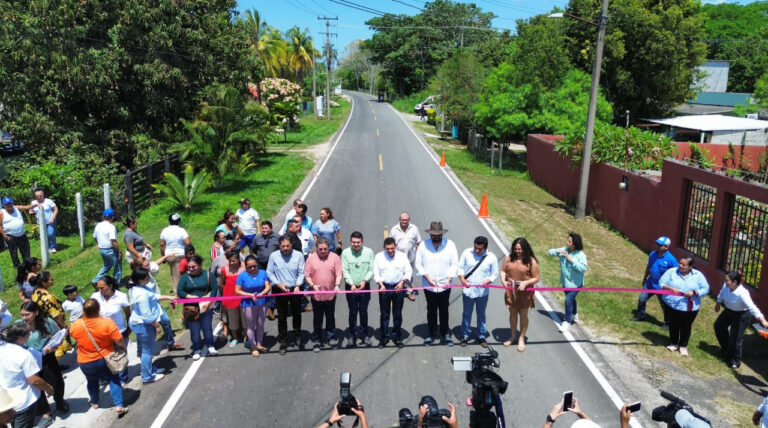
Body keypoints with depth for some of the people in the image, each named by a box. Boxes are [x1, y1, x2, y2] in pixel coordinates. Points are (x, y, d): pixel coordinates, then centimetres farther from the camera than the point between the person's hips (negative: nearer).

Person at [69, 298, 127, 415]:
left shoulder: (75, 325, -18)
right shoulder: (107, 322, -26)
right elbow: (120, 342, -22)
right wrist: (124, 346, 0)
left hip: (86, 362, 2)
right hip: (106, 359, -2)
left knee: (92, 381, 26)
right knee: (113, 380, 15)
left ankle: (94, 402, 47)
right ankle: (118, 406, 5)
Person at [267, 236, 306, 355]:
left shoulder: (298, 255, -8)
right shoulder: (274, 256, -6)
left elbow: (301, 273, -4)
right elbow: (269, 272, -1)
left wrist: (298, 285, -16)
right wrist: (279, 284, -11)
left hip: (295, 289, 0)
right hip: (280, 290, 0)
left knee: (297, 314, 15)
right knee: (282, 316, 7)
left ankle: (297, 336, 36)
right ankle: (283, 341, 20)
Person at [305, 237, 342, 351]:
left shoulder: (335, 257, -2)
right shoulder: (311, 258, -1)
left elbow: (339, 274, -4)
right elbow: (307, 275, -1)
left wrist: (337, 285, -20)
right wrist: (313, 285, -17)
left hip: (330, 293, 0)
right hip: (316, 294, 0)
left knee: (330, 317, 13)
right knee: (317, 318, 10)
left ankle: (330, 338, 28)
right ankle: (318, 341, 20)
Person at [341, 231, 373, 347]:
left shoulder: (369, 252, -4)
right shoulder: (345, 253, -5)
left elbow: (371, 270, -3)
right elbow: (345, 271, -6)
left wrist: (365, 281, -17)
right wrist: (351, 283, -18)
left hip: (365, 286, 0)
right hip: (351, 287, 0)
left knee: (363, 311, 9)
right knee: (353, 311, 7)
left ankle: (364, 334, 24)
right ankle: (352, 335, 19)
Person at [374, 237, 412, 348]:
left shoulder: (402, 256, 1)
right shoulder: (379, 257, 1)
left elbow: (408, 271, 1)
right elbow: (376, 273, 0)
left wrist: (402, 282, -15)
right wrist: (381, 284, -15)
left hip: (398, 287, 0)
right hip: (384, 287, 0)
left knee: (397, 313, 8)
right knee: (384, 314, 6)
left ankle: (397, 336, 22)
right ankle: (384, 337, 18)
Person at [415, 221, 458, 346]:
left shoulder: (450, 245, -5)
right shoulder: (423, 245, -6)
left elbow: (454, 264, -2)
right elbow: (418, 264, -2)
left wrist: (449, 278, -14)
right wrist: (427, 277, -14)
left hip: (444, 286, 0)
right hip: (429, 286, 0)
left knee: (444, 310, 11)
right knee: (431, 311, 12)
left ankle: (445, 334, 27)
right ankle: (432, 334, 27)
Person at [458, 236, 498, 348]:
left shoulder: (491, 257, -7)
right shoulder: (467, 253, -7)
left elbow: (494, 274, -2)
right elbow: (460, 267, 1)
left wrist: (487, 281, -20)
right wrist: (462, 279, -15)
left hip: (482, 291, 0)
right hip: (468, 290, 0)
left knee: (481, 314, 15)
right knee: (466, 314, 12)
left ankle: (481, 336, 31)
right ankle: (465, 335, 28)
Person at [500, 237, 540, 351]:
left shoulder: (531, 261, -11)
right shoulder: (509, 258, -2)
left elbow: (536, 278, -8)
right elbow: (503, 271, 4)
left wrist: (525, 283, -25)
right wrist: (503, 280, -16)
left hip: (524, 292, -3)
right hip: (511, 291, 3)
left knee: (523, 315, 11)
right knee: (512, 313, 17)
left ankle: (521, 339, 28)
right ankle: (513, 337, 34)